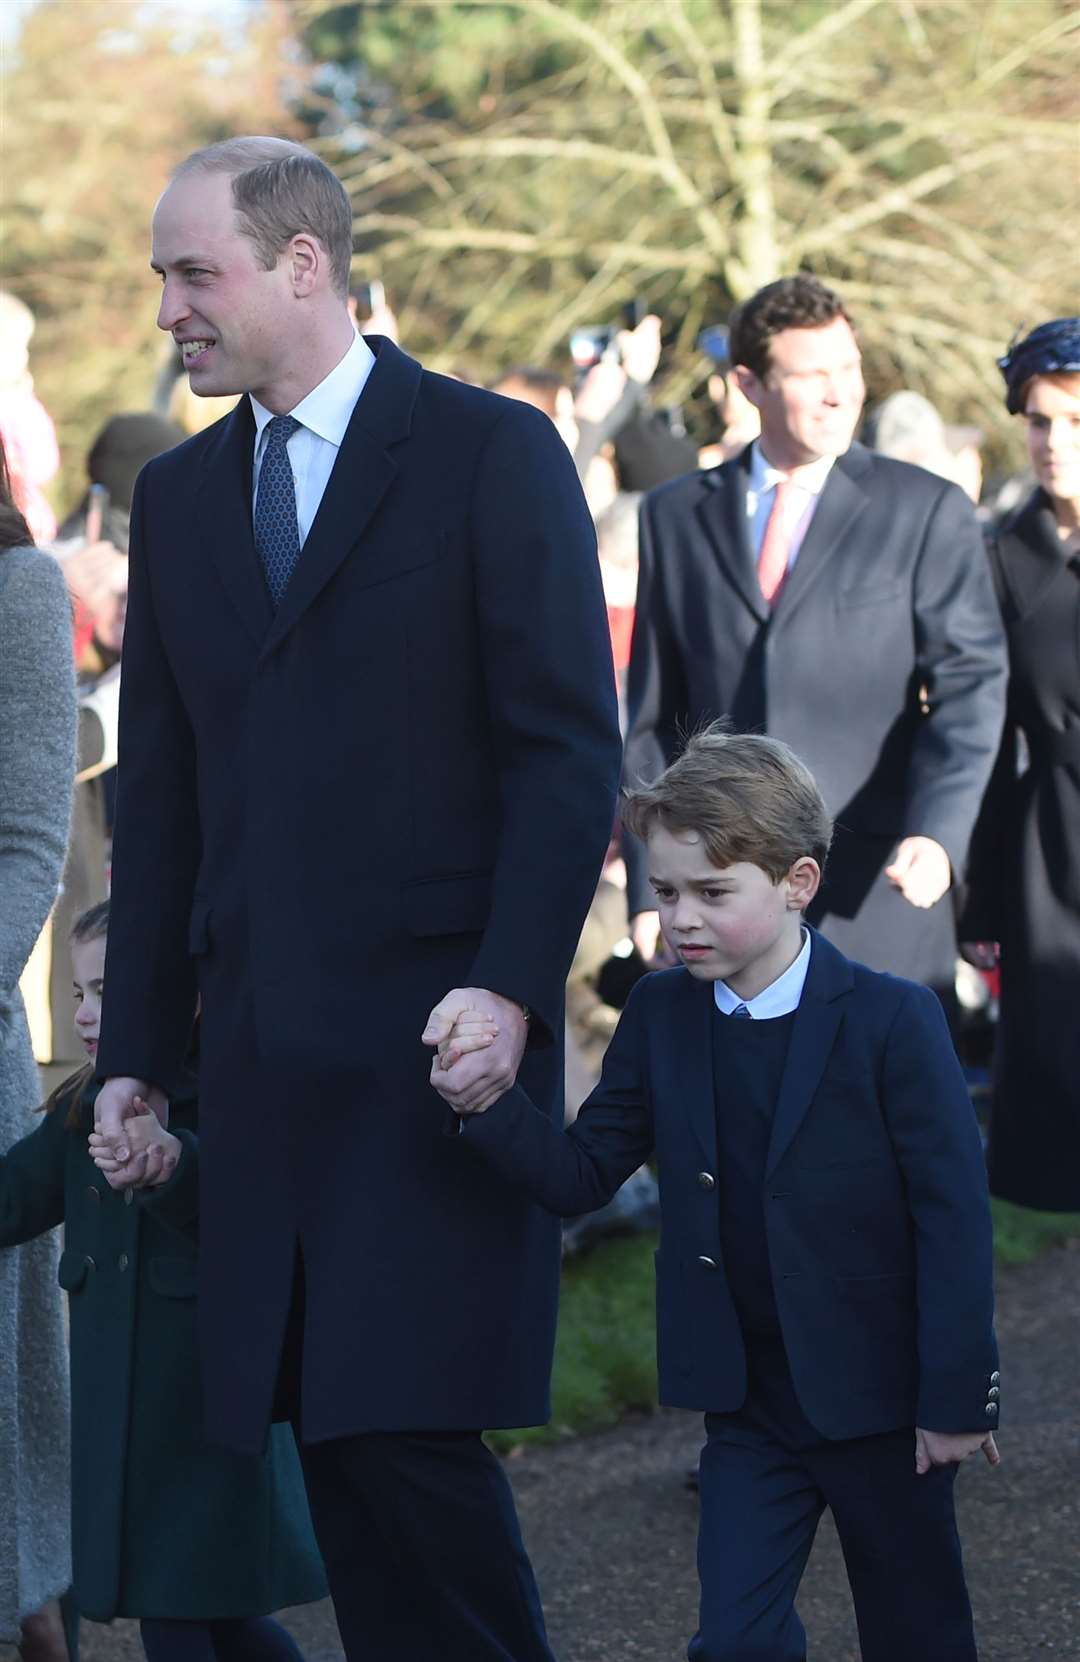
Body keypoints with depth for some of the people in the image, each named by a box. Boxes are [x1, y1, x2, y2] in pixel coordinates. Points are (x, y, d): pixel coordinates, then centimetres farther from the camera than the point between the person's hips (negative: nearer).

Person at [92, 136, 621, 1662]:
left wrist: (510, 985, -15)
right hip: (264, 1049, 5)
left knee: (409, 1426, -11)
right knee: (329, 1438, 3)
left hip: (437, 1034, -5)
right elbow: (160, 793, 16)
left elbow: (570, 748, -5)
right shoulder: (178, 497, 16)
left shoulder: (492, 453, -1)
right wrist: (137, 1051, 11)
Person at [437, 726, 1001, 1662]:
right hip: (748, 1408, 3)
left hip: (883, 1405, -3)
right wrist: (487, 1109, -21)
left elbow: (955, 1215, -13)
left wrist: (958, 1395, -13)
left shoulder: (891, 1022, -14)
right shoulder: (661, 1017, 0)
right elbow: (582, 1176, -1)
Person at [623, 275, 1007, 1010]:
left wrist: (938, 833, -21)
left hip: (875, 889, -2)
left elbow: (970, 686, -4)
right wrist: (649, 885, 6)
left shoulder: (927, 512, 5)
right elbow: (653, 716, 12)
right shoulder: (676, 515, 12)